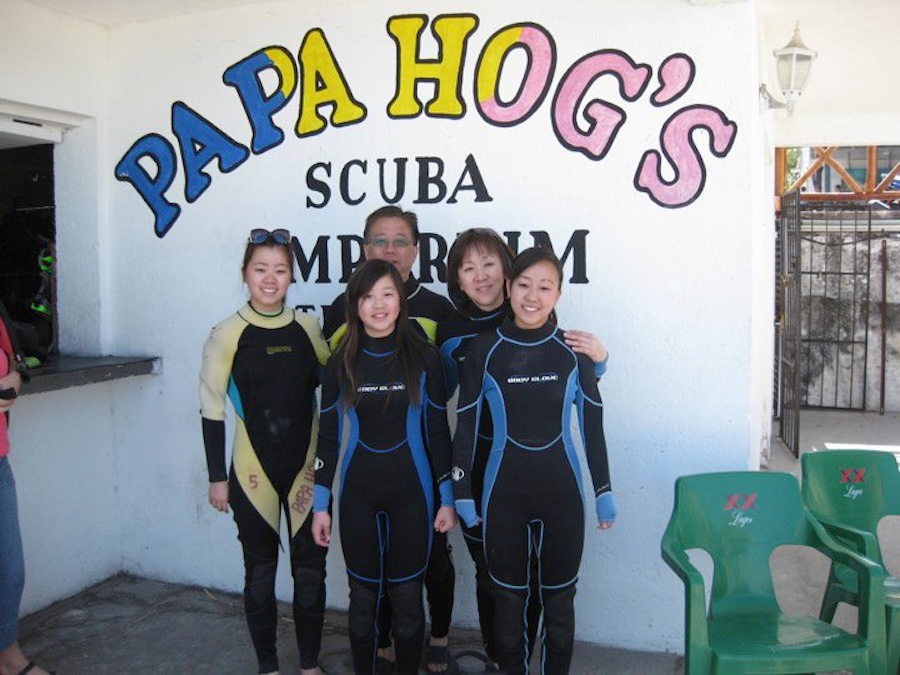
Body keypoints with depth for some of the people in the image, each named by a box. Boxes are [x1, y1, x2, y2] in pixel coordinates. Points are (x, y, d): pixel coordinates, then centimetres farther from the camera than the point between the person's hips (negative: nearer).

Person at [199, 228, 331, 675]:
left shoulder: (308, 328, 2)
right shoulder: (228, 335, -6)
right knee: (260, 569, 10)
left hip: (306, 468, 2)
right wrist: (217, 477, -3)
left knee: (310, 568, 8)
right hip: (252, 471, -2)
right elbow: (212, 409, -3)